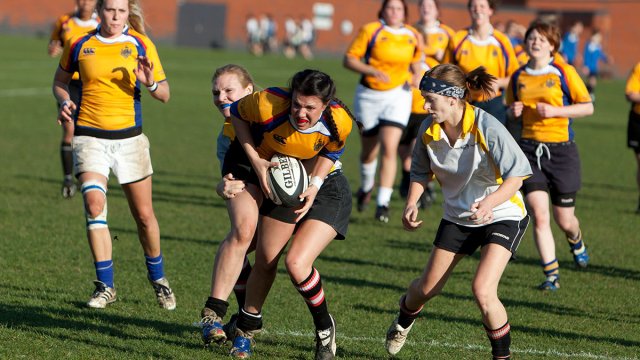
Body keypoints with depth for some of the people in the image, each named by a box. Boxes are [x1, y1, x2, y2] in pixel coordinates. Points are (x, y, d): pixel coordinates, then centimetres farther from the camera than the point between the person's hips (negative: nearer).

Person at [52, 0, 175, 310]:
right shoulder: (79, 45, 2)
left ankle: (158, 278, 30)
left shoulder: (141, 45, 0)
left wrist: (150, 83, -19)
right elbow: (60, 81, 18)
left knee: (144, 215, 5)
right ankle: (105, 286, -10)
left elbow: (164, 95, 2)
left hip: (129, 136, 1)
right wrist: (65, 102, -2)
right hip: (89, 136, -1)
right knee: (94, 204, -20)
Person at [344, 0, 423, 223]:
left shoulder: (413, 36, 3)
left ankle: (383, 203, -13)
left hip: (398, 95, 1)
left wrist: (416, 77, -2)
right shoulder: (370, 31, -7)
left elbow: (416, 62, 20)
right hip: (369, 96, -1)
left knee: (389, 148, -15)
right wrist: (372, 71, -23)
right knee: (369, 150, 11)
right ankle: (366, 186, 42)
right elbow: (349, 59, -9)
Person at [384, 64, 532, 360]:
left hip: (501, 216, -5)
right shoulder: (428, 130, -11)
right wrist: (411, 204, -10)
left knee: (482, 290, -23)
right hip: (457, 216, 5)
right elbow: (421, 171, 7)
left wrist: (490, 201, -42)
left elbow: (516, 175, -26)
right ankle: (404, 321, 49)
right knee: (427, 288, 14)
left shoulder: (487, 128, -27)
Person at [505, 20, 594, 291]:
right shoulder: (518, 78, 8)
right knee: (539, 215, -13)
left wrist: (554, 110, -15)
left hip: (561, 149, -2)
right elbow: (511, 113, 21)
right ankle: (551, 274, -6)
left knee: (564, 220, 6)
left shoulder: (564, 72, -3)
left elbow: (588, 107, -3)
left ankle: (576, 241, 43)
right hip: (530, 149, 2)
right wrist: (513, 112, -3)